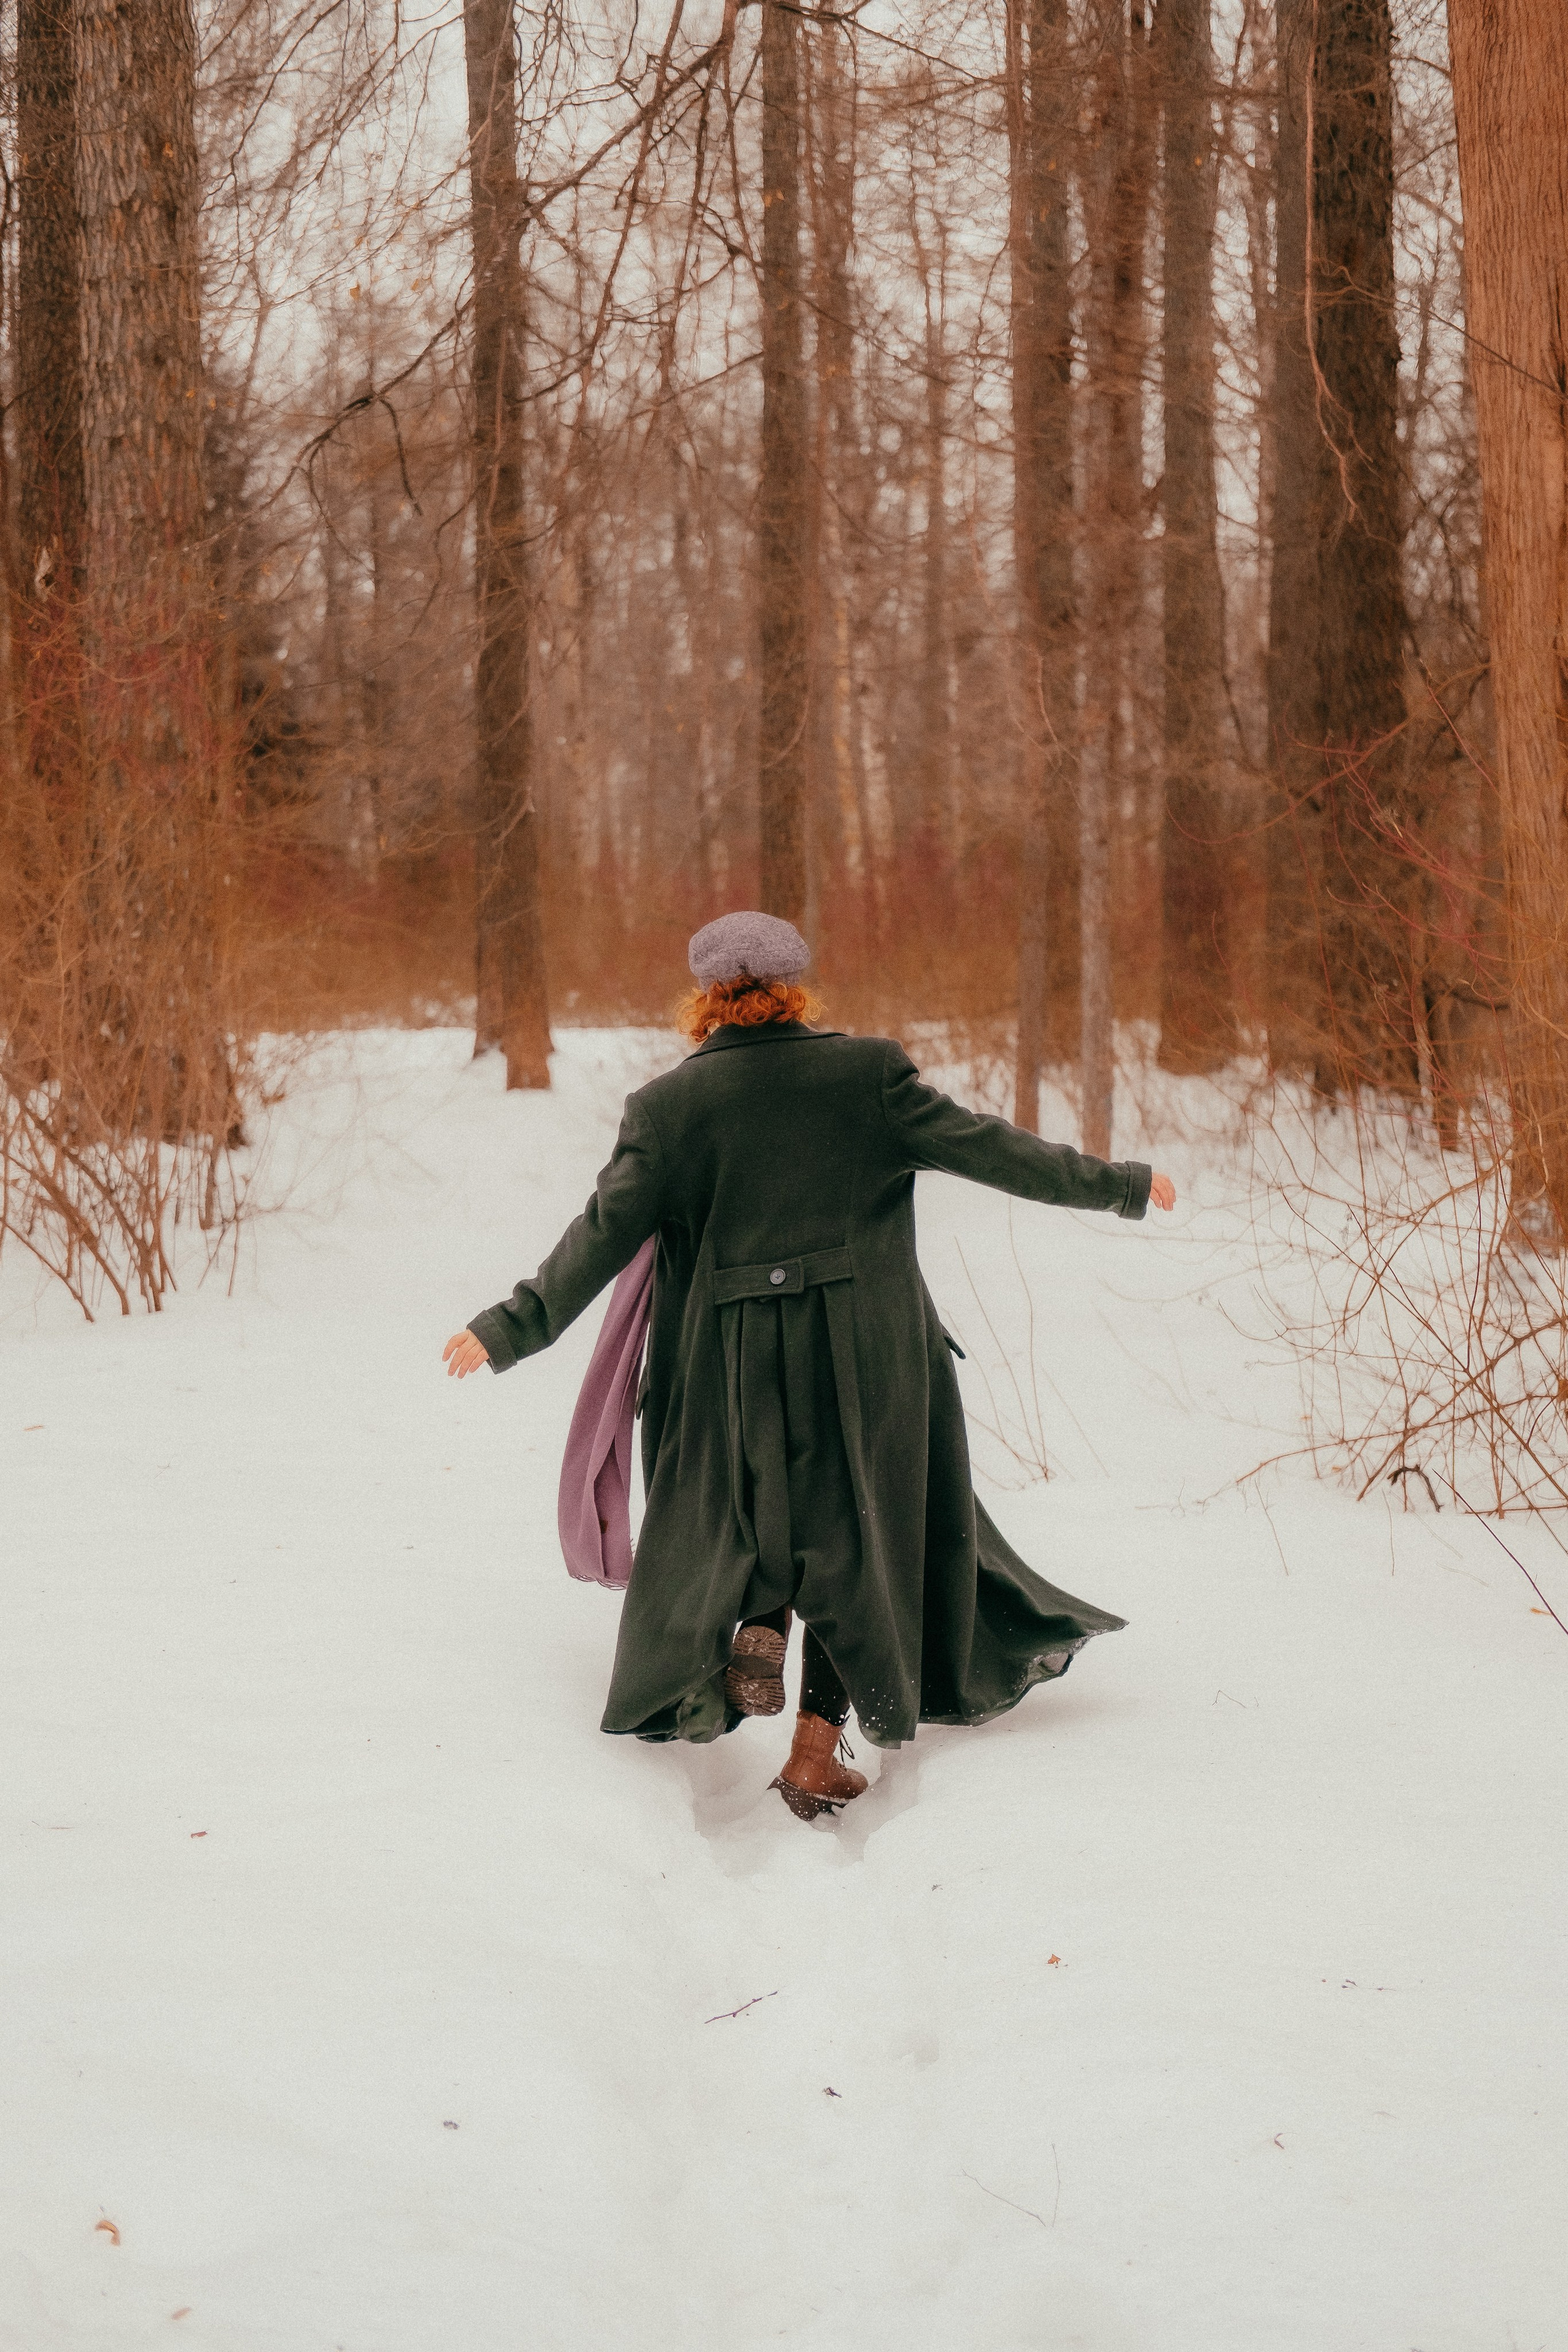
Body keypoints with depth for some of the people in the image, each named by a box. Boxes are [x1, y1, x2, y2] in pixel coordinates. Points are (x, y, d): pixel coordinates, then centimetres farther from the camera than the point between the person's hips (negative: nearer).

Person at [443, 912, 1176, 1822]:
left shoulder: (669, 1104, -2)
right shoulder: (869, 1071, -2)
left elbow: (604, 1233, -5)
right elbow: (986, 1149, 0)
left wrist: (510, 1329, 1)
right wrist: (1122, 1184, 10)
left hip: (737, 1361, 1)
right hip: (867, 1355, -1)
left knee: (758, 1506, 26)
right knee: (858, 1532, 11)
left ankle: (757, 1629, 0)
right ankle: (819, 1750, 9)